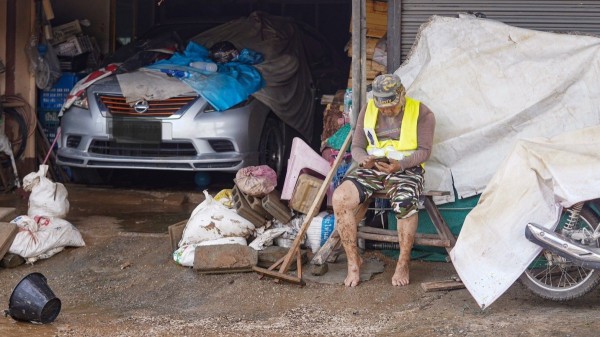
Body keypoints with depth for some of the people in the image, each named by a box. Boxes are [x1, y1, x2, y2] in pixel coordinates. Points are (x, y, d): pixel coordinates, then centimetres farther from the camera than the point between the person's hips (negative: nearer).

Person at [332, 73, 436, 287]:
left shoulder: (421, 113, -3)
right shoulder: (367, 111, 8)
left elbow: (424, 150, -7)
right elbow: (356, 147, 9)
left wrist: (400, 164, -25)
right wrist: (364, 159, -16)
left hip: (406, 169, -4)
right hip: (372, 168, 4)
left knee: (405, 203, -38)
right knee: (340, 198, -23)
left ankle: (403, 264, -17)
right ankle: (353, 260, -10)